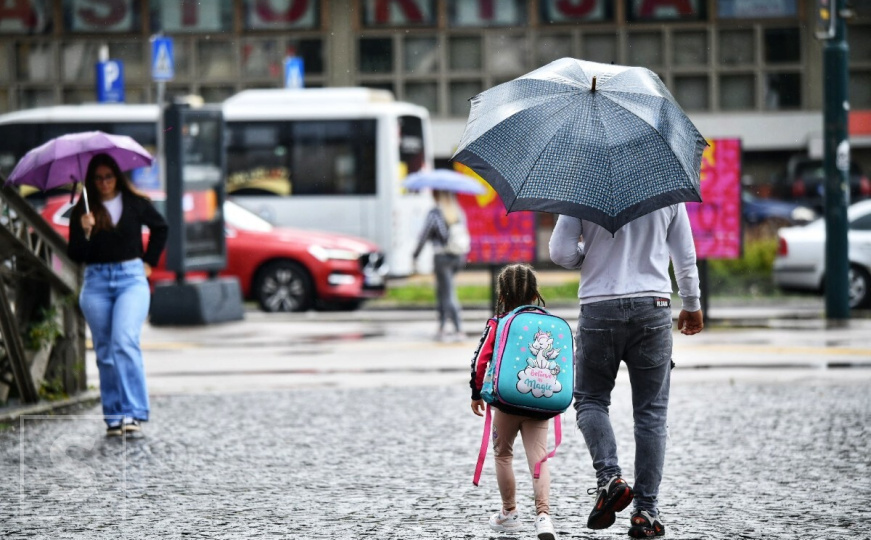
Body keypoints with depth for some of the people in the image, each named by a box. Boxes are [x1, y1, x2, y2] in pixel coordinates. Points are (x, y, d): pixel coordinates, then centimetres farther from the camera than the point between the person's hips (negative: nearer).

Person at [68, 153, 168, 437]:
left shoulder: (136, 204, 3)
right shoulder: (82, 211, 3)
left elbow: (160, 228, 21)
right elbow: (76, 256, -1)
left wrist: (149, 261, 15)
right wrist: (84, 231, -18)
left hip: (131, 278, -2)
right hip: (96, 283, 2)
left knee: (124, 342, -19)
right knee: (105, 352, 5)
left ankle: (134, 412, -20)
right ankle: (114, 417, 12)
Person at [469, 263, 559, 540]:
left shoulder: (497, 325, -3)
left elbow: (480, 361, -8)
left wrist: (476, 393, 4)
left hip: (507, 403, -2)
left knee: (503, 455, 18)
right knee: (538, 459, -2)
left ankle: (509, 513, 26)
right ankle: (543, 514, -21)